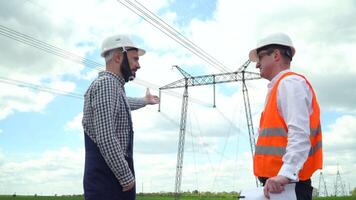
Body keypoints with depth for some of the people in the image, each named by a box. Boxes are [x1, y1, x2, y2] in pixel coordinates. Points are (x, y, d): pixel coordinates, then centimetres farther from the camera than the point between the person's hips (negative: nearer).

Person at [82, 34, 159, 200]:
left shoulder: (114, 86, 17)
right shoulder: (106, 83, -13)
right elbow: (106, 139, -22)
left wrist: (145, 101, 60)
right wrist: (127, 177, -17)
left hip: (114, 179, 10)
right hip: (108, 182, -10)